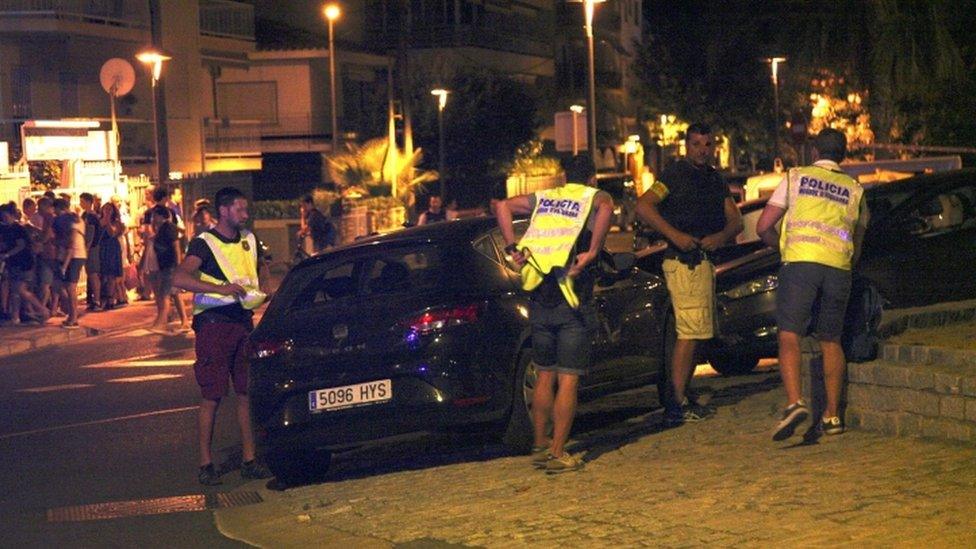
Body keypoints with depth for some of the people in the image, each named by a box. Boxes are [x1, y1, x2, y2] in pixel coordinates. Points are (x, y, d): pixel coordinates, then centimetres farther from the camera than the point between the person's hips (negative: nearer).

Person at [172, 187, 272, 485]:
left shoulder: (248, 240, 11)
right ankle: (206, 464, 4)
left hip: (243, 320, 6)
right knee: (212, 396, -4)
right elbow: (179, 278, -25)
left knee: (248, 392, 6)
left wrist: (257, 294, 9)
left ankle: (249, 460, 12)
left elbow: (259, 272, 30)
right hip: (214, 323, -6)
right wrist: (220, 288, -33)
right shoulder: (205, 243, -9)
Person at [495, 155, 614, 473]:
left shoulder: (543, 198, 16)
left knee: (545, 375, 17)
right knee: (568, 380, -2)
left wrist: (512, 247, 4)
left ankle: (539, 447, 22)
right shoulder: (595, 197, 3)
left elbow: (502, 206, 8)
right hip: (572, 301, -5)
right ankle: (558, 455, -5)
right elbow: (606, 208, -21)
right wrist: (593, 252, -18)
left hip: (539, 300, 5)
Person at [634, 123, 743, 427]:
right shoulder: (676, 174, -5)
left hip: (705, 260, 9)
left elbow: (735, 220, 12)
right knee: (690, 331, -13)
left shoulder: (715, 179, 18)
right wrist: (675, 235, -23)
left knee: (695, 332, 14)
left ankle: (677, 393, 23)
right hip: (685, 261, -9)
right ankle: (677, 405, -13)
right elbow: (643, 206, -17)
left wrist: (721, 236, -10)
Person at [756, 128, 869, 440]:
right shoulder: (855, 190, 20)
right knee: (831, 341, 14)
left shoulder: (796, 177, 12)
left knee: (789, 337, -7)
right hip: (839, 268, 3)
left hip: (800, 262, -3)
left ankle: (794, 403, -27)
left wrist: (782, 243, 27)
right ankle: (832, 415, 16)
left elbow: (763, 227, 9)